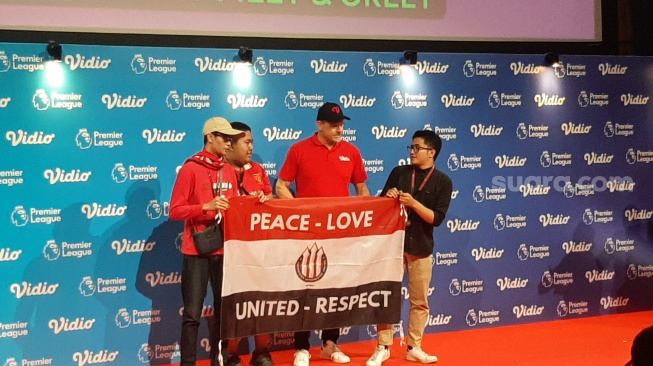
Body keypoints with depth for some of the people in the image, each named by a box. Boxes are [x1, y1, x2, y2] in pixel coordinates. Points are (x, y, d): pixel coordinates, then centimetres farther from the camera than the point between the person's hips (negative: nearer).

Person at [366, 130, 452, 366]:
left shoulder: (442, 182, -3)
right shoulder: (398, 173, 4)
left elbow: (436, 218, -11)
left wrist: (413, 203, -21)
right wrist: (388, 197, -14)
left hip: (421, 247, -1)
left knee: (419, 301, 8)